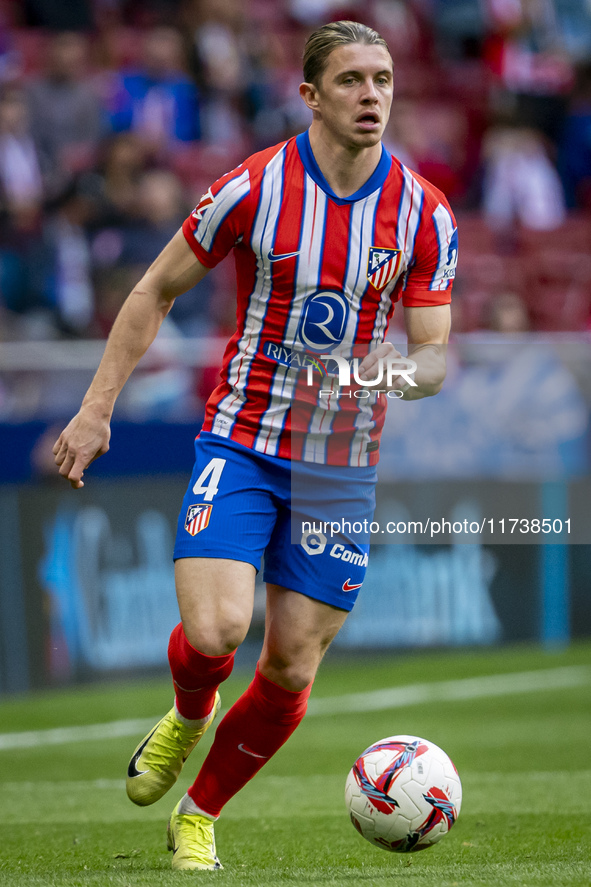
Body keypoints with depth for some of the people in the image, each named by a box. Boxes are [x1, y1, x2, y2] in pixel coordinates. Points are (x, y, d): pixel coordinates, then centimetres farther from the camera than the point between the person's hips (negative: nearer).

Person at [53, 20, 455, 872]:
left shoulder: (424, 213, -3)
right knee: (214, 631, -21)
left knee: (291, 668, 2)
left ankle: (198, 817, 25)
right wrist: (97, 408, -2)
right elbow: (156, 292, 2)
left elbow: (436, 353, -1)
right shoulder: (253, 189, -10)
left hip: (342, 464, 3)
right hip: (242, 442, -2)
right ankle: (188, 715, 17)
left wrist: (402, 372, -26)